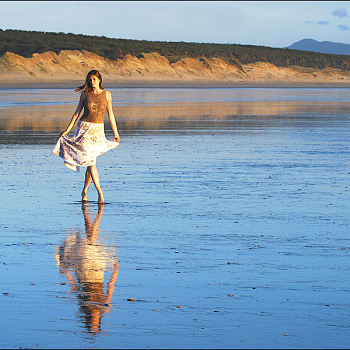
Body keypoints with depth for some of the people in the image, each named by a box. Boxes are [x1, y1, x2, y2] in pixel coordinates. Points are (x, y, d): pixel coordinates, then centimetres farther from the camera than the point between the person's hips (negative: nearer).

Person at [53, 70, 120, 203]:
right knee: (90, 161, -11)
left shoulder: (106, 94, 2)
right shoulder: (85, 94, 0)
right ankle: (100, 192, -13)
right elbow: (77, 112, 5)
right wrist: (67, 130, 2)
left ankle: (84, 191, 19)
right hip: (84, 128, -2)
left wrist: (116, 133, 8)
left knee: (90, 162, 4)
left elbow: (110, 114, 7)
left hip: (98, 130, 2)